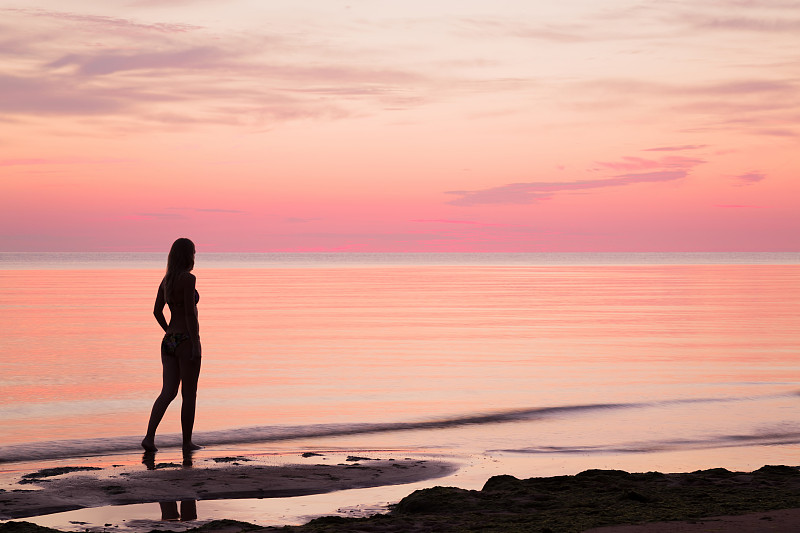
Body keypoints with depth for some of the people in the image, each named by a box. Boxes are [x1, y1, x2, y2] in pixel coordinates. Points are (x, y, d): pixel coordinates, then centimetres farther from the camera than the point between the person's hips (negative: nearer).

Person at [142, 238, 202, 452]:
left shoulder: (167, 279, 10)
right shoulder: (188, 278, -14)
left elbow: (157, 311, 15)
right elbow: (190, 313, -19)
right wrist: (195, 344, -17)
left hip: (168, 340, 7)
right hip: (186, 341, -7)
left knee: (168, 392, 6)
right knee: (189, 394, 4)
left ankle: (149, 437, -7)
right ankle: (187, 442, 12)